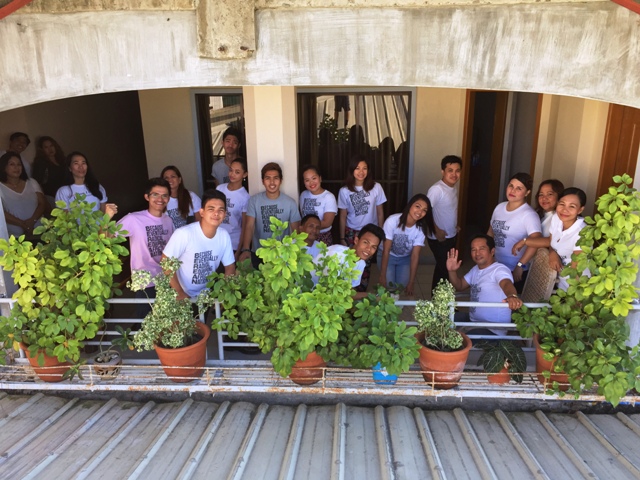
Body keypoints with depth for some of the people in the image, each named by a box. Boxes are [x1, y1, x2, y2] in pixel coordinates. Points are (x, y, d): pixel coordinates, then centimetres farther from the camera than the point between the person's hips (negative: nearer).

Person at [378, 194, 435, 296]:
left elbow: (415, 256, -18)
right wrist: (382, 276, -22)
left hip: (406, 259, 3)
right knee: (389, 287, -13)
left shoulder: (421, 229, -23)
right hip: (387, 256, -2)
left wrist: (411, 283, -18)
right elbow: (386, 250, -25)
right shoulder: (392, 221, -32)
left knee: (403, 287, -6)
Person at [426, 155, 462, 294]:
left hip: (452, 236, 9)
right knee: (444, 267, -1)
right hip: (439, 238, -8)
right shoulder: (437, 189, -22)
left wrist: (455, 226, 8)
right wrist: (436, 231, -24)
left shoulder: (454, 188, 6)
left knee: (447, 267, 18)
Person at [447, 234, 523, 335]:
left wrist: (512, 296, -63)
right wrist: (452, 271, -2)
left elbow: (507, 284, -38)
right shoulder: (475, 269, 11)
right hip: (473, 321, 8)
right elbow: (459, 286, 19)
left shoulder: (499, 269, -18)